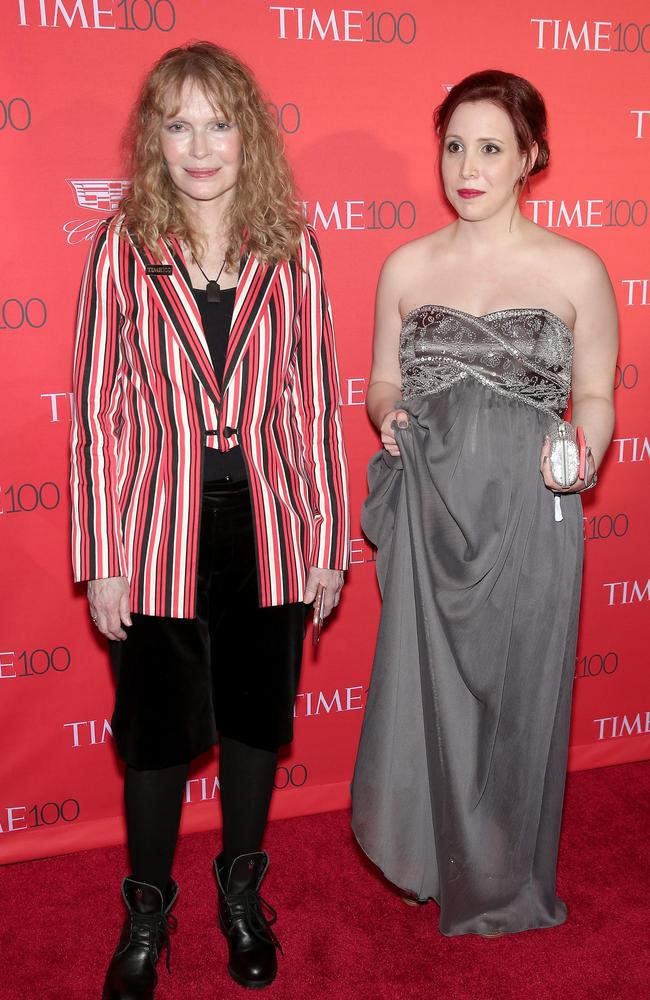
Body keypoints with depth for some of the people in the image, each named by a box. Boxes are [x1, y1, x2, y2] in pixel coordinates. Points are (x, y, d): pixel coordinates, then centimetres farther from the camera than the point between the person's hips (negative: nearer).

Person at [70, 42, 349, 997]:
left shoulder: (291, 249, 0)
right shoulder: (123, 247, -4)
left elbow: (315, 401, 1)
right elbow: (99, 407, -4)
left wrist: (327, 542, 1)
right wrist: (102, 558, -6)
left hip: (269, 525, 2)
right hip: (160, 530, -1)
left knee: (256, 713, 16)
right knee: (157, 728, 12)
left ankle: (242, 889, 41)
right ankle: (148, 911, 37)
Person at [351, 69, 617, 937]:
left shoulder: (576, 270, -2)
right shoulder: (407, 267, 5)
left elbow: (596, 396, 4)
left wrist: (580, 455, -16)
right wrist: (389, 418, -10)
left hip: (527, 514, -2)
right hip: (429, 513, 2)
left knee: (516, 694, 9)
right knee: (423, 687, 10)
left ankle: (505, 885, 33)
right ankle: (425, 856, 36)